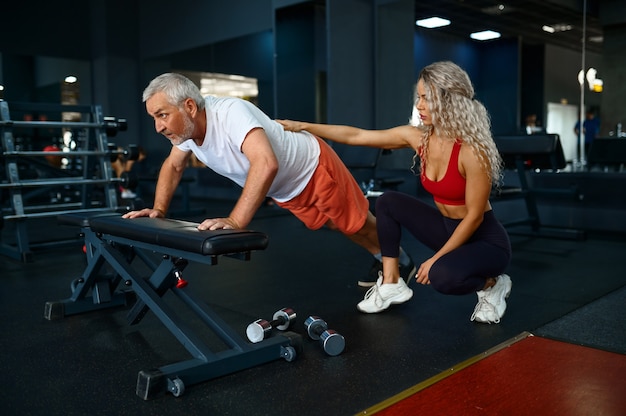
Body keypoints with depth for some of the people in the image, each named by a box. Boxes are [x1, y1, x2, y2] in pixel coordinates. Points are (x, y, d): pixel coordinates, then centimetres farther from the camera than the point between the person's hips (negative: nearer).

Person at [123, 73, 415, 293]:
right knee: (336, 226, 25)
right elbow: (173, 166, 4)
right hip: (286, 190, 8)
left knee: (356, 223, 12)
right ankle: (381, 260, 50)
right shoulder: (183, 127, -15)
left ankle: (401, 260, 39)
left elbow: (266, 164, -54)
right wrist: (159, 210, -10)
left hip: (314, 167, -8)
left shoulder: (230, 113, -41)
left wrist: (234, 222, -57)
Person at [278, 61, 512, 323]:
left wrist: (436, 259, -20)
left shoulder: (472, 150, -28)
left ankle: (492, 284, 0)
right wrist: (301, 126, -7)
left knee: (442, 276, -35)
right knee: (388, 202, -2)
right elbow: (355, 136, -6)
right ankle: (390, 284, 3)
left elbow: (474, 216, -22)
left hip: (485, 239, -7)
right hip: (448, 227, 7)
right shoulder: (417, 136, -8)